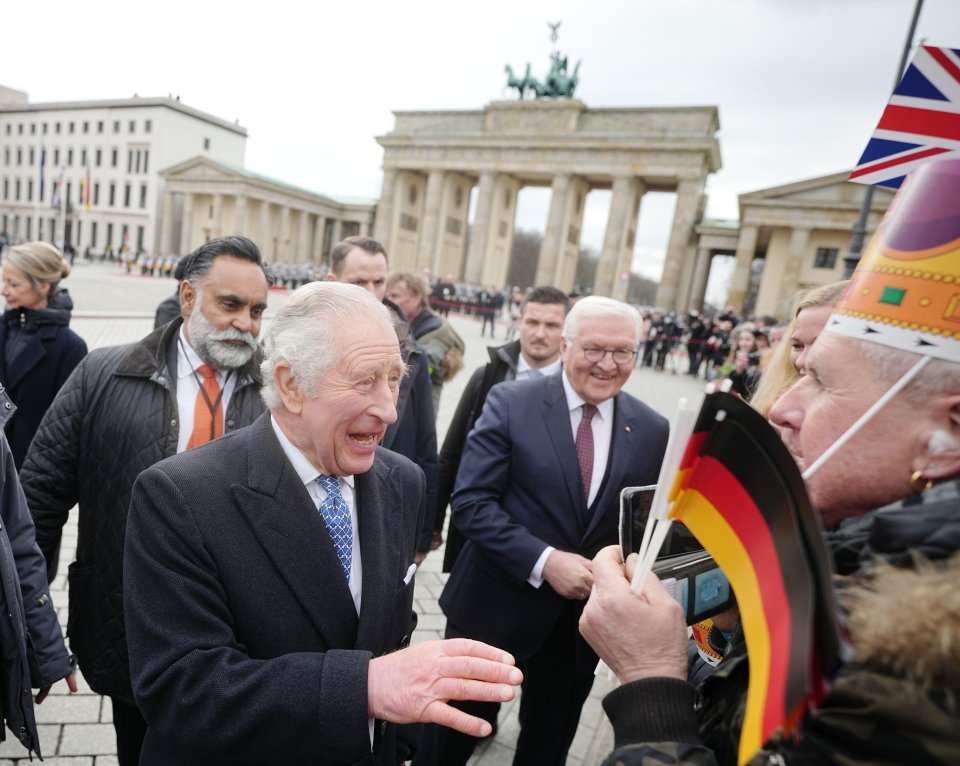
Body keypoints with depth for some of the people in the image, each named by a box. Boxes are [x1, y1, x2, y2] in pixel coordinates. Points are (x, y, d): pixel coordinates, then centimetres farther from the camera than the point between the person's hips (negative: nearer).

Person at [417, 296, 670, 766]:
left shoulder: (652, 430, -3)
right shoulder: (511, 402, -14)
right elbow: (470, 502, -17)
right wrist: (544, 561, -25)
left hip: (584, 615, 3)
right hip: (496, 603, -3)